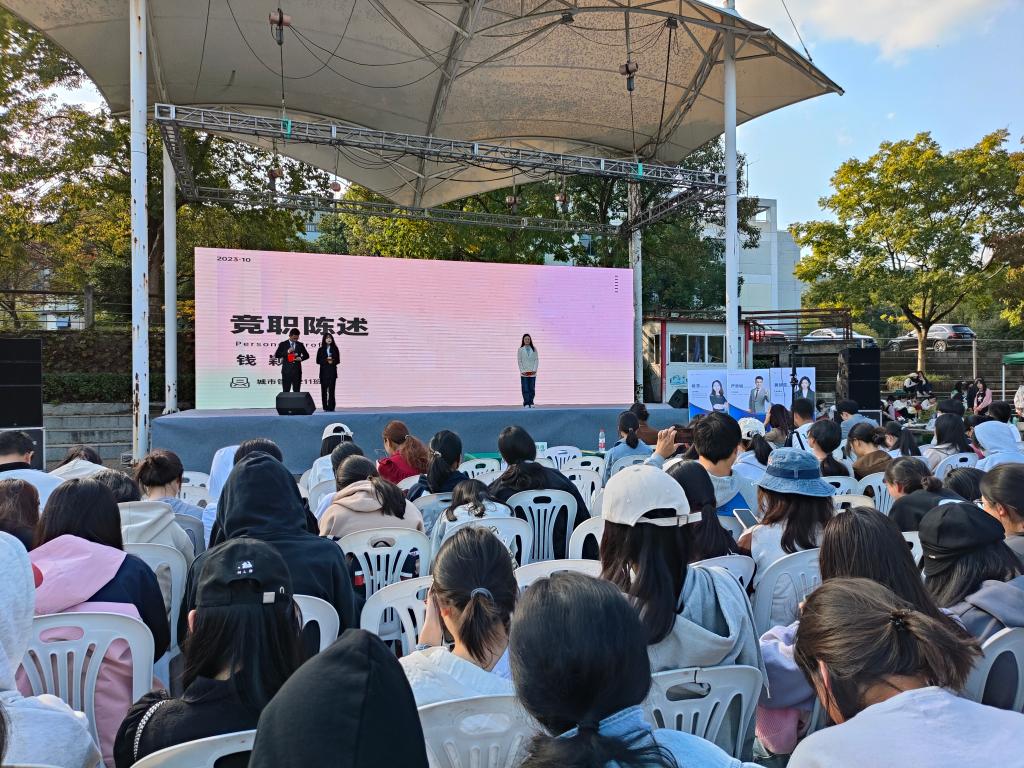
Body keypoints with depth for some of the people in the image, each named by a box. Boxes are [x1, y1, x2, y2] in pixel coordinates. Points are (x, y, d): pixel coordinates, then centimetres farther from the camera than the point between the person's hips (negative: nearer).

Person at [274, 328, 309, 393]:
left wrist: (301, 358, -6)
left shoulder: (300, 345, 10)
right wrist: (287, 351, -15)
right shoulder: (283, 344, 3)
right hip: (286, 371, -2)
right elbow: (276, 355, -4)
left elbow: (307, 355, 15)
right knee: (286, 391, -1)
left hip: (297, 371, 2)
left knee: (297, 391, 3)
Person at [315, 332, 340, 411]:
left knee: (331, 389, -5)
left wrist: (332, 361, -15)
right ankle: (325, 407, 1)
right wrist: (326, 360, -13)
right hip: (324, 371, 0)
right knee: (324, 389, -2)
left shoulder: (335, 349, 8)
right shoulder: (321, 350, 7)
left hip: (332, 371, 0)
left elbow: (338, 360, 5)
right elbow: (318, 361, 1)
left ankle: (331, 407, -4)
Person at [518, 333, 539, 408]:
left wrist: (534, 370, -7)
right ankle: (526, 403, 0)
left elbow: (536, 360, 4)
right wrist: (523, 371, -7)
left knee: (532, 389, 1)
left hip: (532, 373, 1)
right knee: (525, 389, -4)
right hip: (524, 373, -1)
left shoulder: (534, 349, 6)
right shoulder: (521, 349, 3)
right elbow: (519, 361, 2)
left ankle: (531, 403, 8)